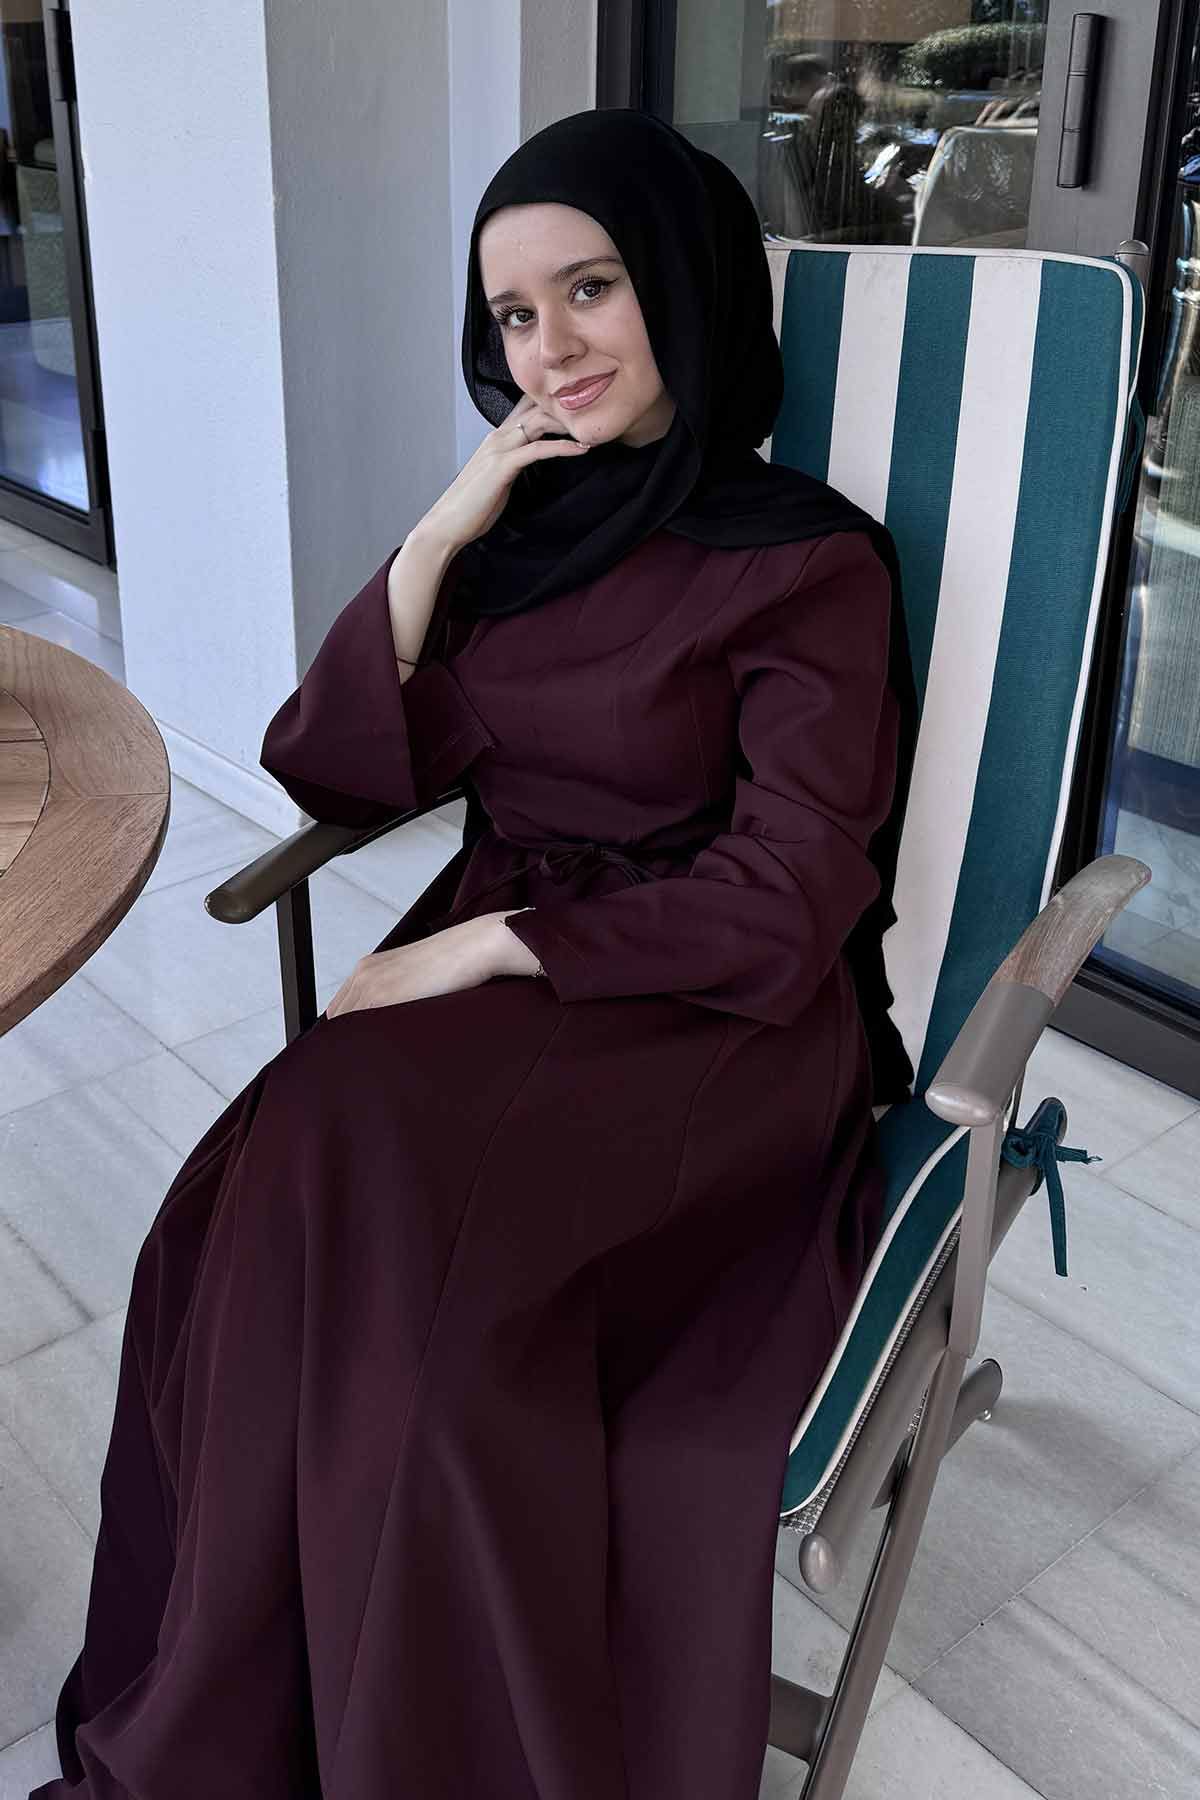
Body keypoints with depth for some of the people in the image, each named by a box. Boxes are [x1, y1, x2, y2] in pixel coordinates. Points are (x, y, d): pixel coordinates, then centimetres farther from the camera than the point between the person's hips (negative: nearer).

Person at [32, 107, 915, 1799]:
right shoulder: (522, 516, 10)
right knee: (279, 1201, -24)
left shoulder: (804, 560, -5)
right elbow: (330, 770, 7)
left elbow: (783, 908, -11)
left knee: (363, 1193, -29)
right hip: (486, 965, 5)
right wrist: (441, 536, -3)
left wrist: (485, 947, -15)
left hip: (713, 1026, -4)